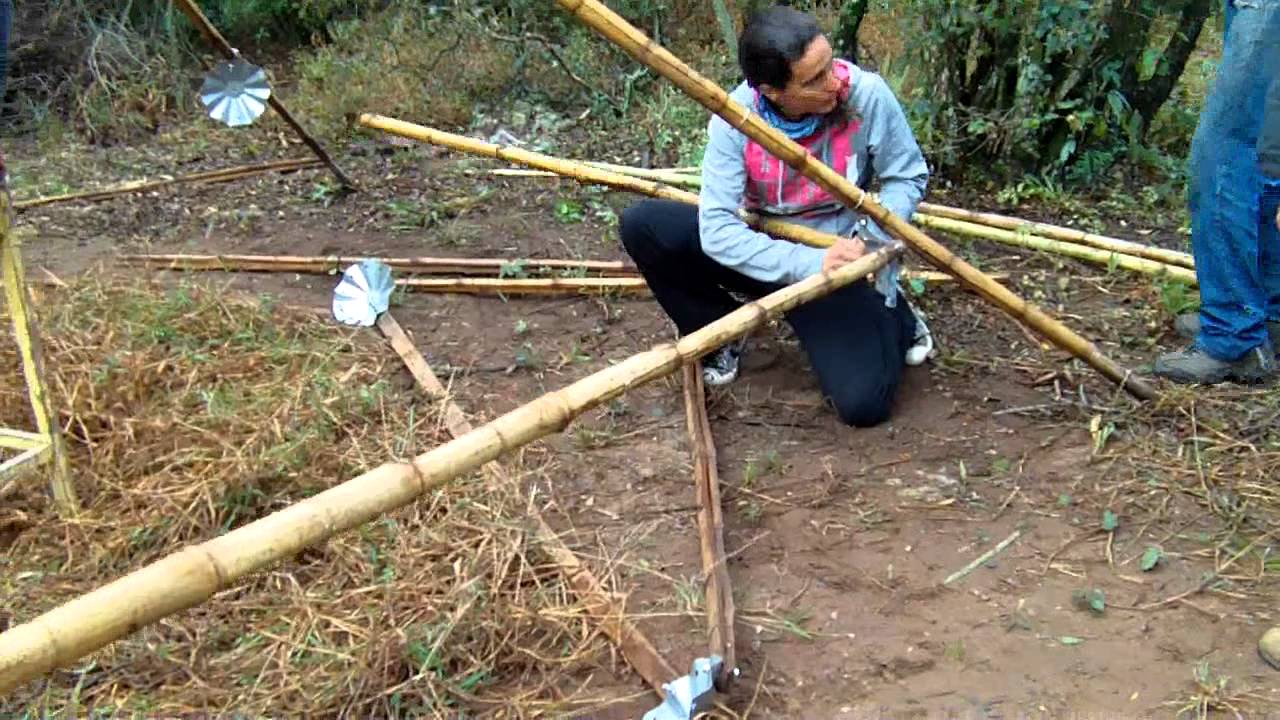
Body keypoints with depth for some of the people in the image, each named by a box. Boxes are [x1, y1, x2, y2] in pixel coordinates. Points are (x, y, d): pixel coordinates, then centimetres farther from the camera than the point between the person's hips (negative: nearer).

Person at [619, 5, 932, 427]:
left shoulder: (866, 94, -23)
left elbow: (908, 178, -8)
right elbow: (716, 229, -27)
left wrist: (866, 241, -25)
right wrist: (809, 263, -36)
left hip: (838, 259, -1)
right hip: (765, 254, 1)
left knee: (863, 404, -19)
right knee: (642, 226, -21)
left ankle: (893, 317, 17)